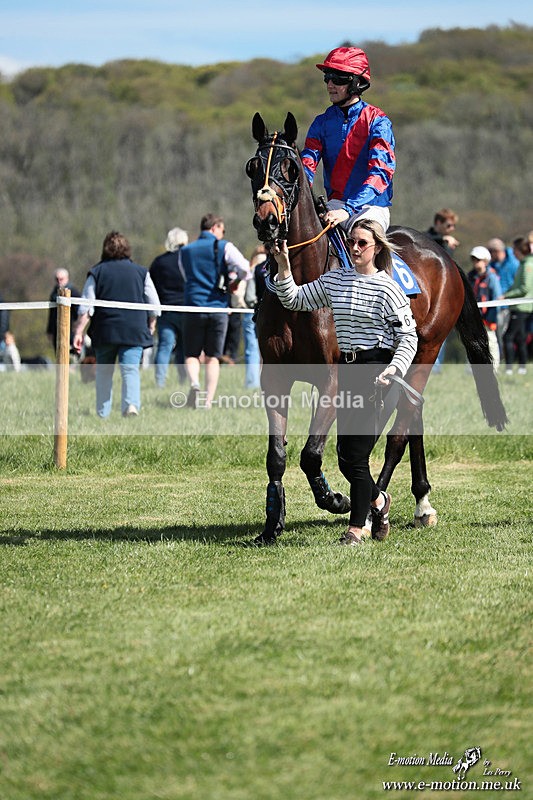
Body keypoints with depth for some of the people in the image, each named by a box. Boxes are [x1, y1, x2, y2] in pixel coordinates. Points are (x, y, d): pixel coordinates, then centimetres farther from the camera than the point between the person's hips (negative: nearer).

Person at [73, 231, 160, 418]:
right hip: (134, 332, 0)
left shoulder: (97, 272, 5)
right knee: (130, 369, -4)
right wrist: (151, 326, 22)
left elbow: (85, 307, -1)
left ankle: (103, 413, 15)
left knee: (104, 372, 13)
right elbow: (154, 305, 8)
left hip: (105, 332, 0)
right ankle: (132, 404, -28)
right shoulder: (141, 272, 6)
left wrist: (79, 332, -1)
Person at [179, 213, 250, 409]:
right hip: (218, 308, -1)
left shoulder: (185, 251, 12)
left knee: (192, 354, 9)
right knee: (212, 358, 6)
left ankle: (194, 383, -20)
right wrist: (233, 280, 14)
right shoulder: (224, 247, 0)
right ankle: (208, 402, 0)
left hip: (193, 306, 1)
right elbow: (245, 269, -5)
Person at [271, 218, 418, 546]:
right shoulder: (335, 280, 11)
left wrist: (393, 370, -20)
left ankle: (357, 528, 2)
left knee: (355, 454, -7)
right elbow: (296, 300, 18)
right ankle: (378, 500, 38)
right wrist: (284, 266, 4)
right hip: (346, 370, 6)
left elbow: (408, 337, -6)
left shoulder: (387, 288, -6)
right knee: (346, 456, 10)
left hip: (376, 369, -6)